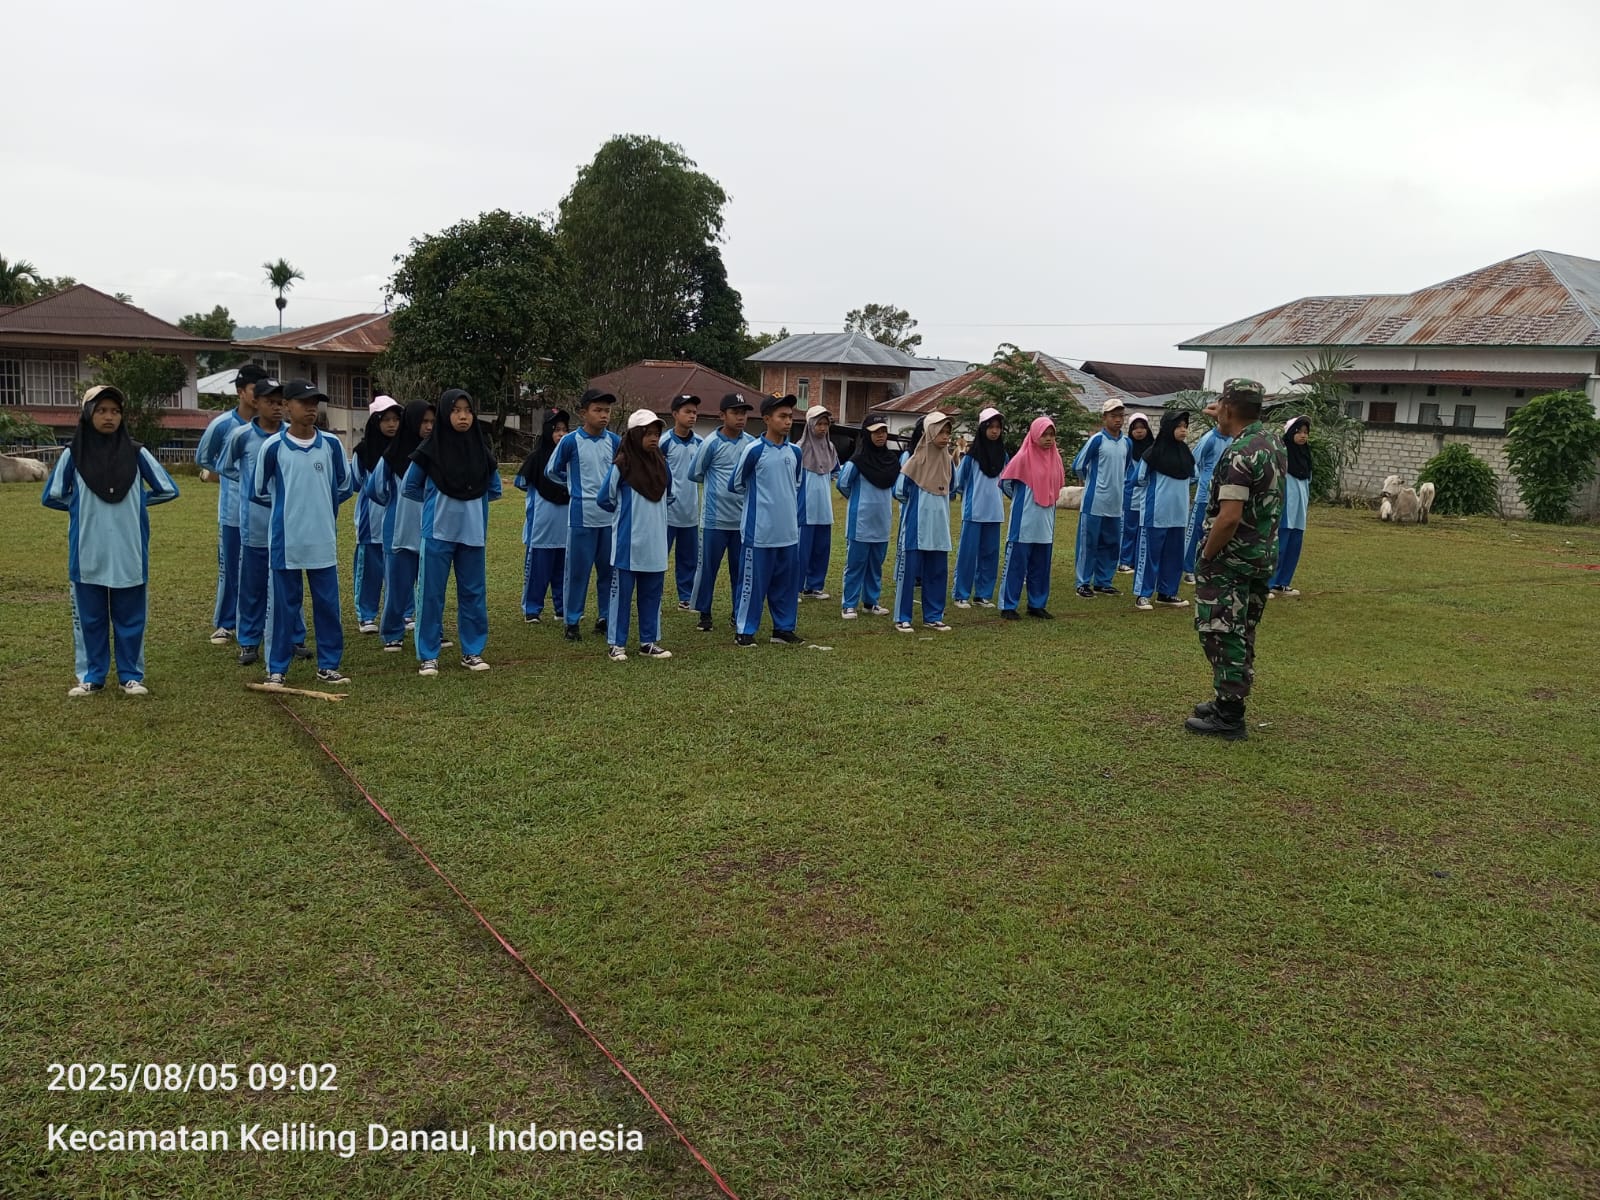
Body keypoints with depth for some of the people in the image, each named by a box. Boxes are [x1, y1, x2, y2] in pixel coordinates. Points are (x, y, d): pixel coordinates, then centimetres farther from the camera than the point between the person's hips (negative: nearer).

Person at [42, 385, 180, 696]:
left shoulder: (136, 453, -1)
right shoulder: (74, 454, -1)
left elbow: (168, 490, 7)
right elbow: (51, 497, 7)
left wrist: (136, 502, 4)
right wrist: (81, 506, 2)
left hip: (128, 553, 0)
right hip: (88, 554, 0)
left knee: (130, 617, 7)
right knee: (89, 617, 9)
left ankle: (131, 676, 16)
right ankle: (91, 676, 19)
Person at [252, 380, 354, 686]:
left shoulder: (331, 444, 1)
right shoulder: (273, 446, -6)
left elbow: (345, 486, 13)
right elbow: (259, 492, 5)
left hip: (323, 541, 2)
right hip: (285, 541, -2)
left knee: (327, 604, 7)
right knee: (284, 606, 5)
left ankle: (328, 665, 18)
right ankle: (276, 668, 14)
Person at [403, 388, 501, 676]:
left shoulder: (482, 450, 2)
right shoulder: (430, 449, -6)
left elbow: (495, 489, 16)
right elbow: (410, 487, 5)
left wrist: (471, 504, 8)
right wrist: (435, 502, 7)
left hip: (472, 533, 3)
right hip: (438, 532, -3)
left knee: (473, 592, 8)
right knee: (431, 593, 0)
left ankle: (473, 652, 18)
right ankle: (428, 656, 7)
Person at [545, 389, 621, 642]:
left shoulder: (615, 441, 3)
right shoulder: (570, 441, -7)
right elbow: (551, 471, 5)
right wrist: (575, 485, 10)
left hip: (610, 516, 4)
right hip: (582, 516, -4)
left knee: (609, 569, 9)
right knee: (578, 570, 2)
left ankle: (605, 617, 21)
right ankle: (572, 621, 11)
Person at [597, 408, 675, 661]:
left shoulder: (662, 464, 5)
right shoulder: (622, 466, -11)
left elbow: (668, 496, 21)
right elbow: (604, 499, -2)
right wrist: (626, 512, 9)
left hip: (655, 544, 5)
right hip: (628, 543, -5)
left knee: (652, 593, 10)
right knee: (622, 592, 3)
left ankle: (649, 642, 19)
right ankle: (616, 643, 10)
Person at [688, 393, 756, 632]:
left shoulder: (751, 443, 3)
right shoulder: (712, 443, -8)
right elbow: (694, 474, 1)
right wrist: (716, 483, 8)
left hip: (743, 519, 3)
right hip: (715, 519, -3)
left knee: (741, 568, 10)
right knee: (708, 567, 4)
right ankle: (704, 613, 16)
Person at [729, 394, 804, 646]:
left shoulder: (795, 452, 7)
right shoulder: (753, 450, -11)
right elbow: (736, 484, -1)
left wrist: (796, 518, 15)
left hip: (788, 532, 6)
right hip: (759, 531, -6)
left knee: (787, 581, 11)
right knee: (753, 581, 0)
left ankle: (784, 628, 22)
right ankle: (745, 630, 10)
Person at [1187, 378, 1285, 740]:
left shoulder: (1239, 453, -22)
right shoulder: (1273, 443, 7)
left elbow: (1229, 517, -27)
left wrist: (1205, 556, -15)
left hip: (1230, 561, -9)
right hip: (1263, 557, 9)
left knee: (1222, 636, -2)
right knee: (1242, 634, 16)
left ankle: (1228, 717, 2)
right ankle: (1229, 702, 27)